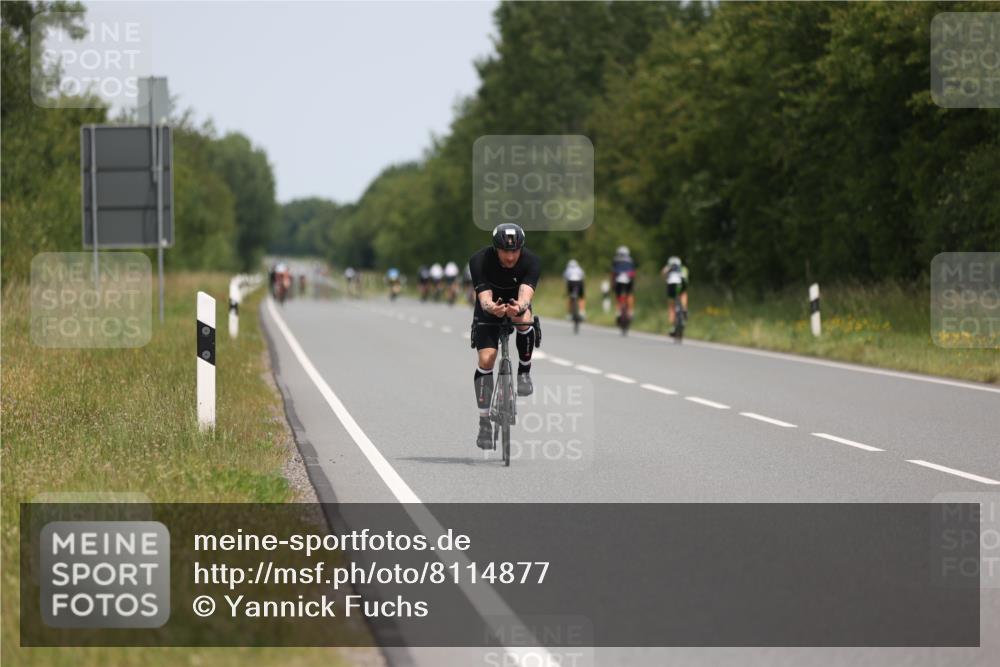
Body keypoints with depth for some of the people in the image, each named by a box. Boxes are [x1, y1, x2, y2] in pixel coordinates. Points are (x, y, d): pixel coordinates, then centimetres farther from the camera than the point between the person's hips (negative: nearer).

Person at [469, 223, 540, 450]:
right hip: (489, 310, 0)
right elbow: (484, 296, -38)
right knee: (486, 360, -15)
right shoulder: (479, 261, -29)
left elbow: (526, 293, -42)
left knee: (524, 320, -36)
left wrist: (519, 307, -65)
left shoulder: (531, 261, -28)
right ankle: (484, 422, -7)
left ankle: (524, 372, -12)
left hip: (517, 303, 0)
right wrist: (491, 308, -62)